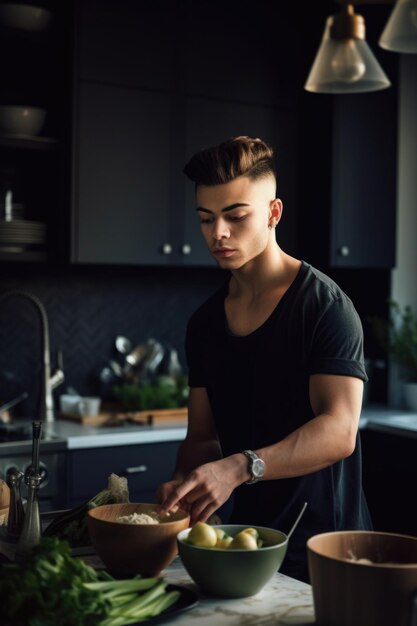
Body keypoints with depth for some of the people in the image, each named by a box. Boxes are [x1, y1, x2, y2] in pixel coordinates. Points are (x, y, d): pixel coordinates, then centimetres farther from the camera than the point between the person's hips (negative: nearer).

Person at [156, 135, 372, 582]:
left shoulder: (325, 306, -14)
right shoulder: (204, 323, 7)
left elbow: (338, 431, -24)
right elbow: (203, 437, 9)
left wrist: (239, 468, -37)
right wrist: (182, 485, -12)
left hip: (321, 548, -6)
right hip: (245, 541, 6)